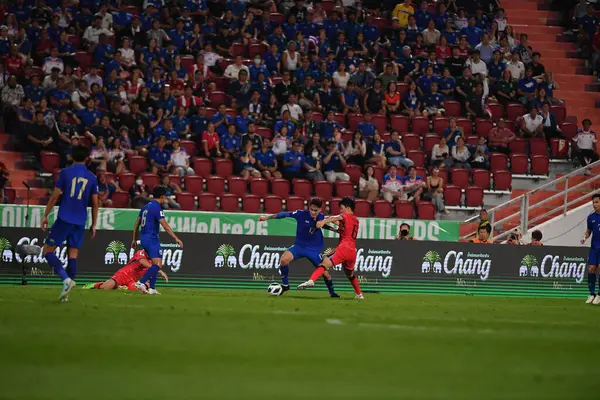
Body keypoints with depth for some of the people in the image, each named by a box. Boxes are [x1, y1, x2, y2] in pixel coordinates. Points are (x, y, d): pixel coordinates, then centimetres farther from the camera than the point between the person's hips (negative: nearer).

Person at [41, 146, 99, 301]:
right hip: (80, 222, 4)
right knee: (73, 254, 6)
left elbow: (54, 196, -4)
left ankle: (66, 279, -18)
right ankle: (66, 292, 1)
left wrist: (45, 216, 4)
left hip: (64, 219, -4)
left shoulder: (65, 173, -3)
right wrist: (94, 224, 17)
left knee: (48, 251, 3)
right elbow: (95, 203, 9)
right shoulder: (92, 178, 6)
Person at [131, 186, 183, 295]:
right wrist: (176, 239, -19)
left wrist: (134, 239, 29)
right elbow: (165, 226, -18)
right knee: (158, 264, -16)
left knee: (156, 264, 15)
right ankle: (141, 282, -28)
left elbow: (137, 224, 21)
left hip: (144, 239, 9)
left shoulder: (146, 207, 15)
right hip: (152, 240, -9)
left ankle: (152, 288, 9)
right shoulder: (157, 207, -12)